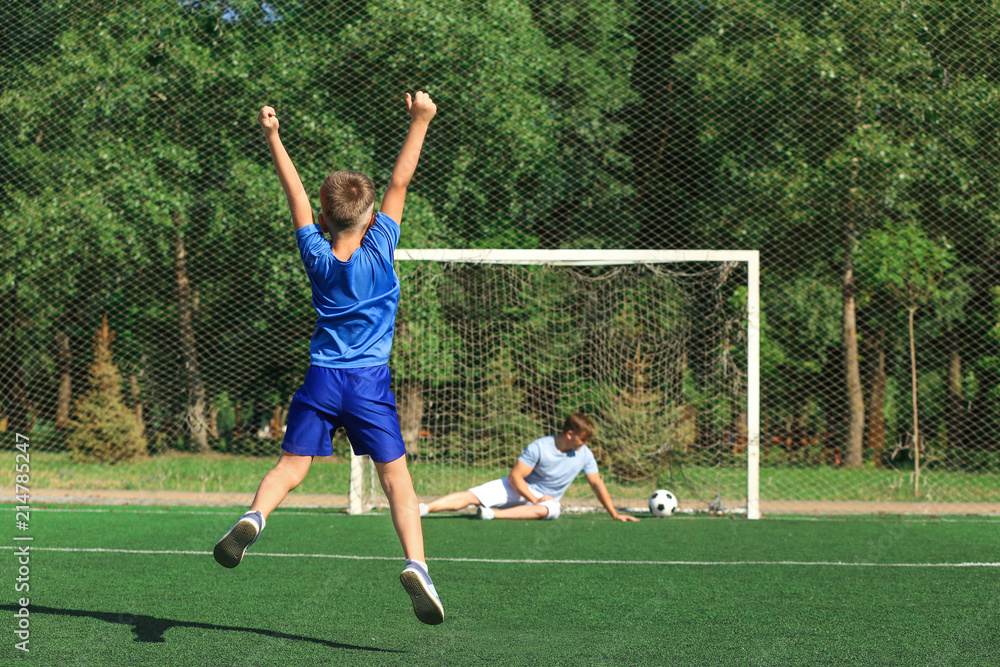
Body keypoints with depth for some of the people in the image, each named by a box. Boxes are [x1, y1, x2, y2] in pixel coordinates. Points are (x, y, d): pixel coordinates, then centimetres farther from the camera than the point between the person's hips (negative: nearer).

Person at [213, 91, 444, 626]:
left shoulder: (316, 256, -1)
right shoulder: (378, 252, -6)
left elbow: (295, 194, 8)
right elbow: (399, 184, -3)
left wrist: (272, 137, 17)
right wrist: (419, 122, -1)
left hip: (321, 380, 2)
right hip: (371, 382, -2)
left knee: (289, 468, 4)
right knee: (396, 480, 1)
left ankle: (254, 515, -26)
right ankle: (415, 564, -18)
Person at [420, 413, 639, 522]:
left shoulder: (584, 454, -5)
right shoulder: (539, 447, -17)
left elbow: (597, 484, 4)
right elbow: (515, 476, -14)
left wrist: (615, 514, 3)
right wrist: (535, 499, -21)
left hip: (545, 498, 2)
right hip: (518, 488, -2)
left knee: (548, 510, -39)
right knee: (470, 497, -22)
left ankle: (492, 514, -47)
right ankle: (421, 509, -33)